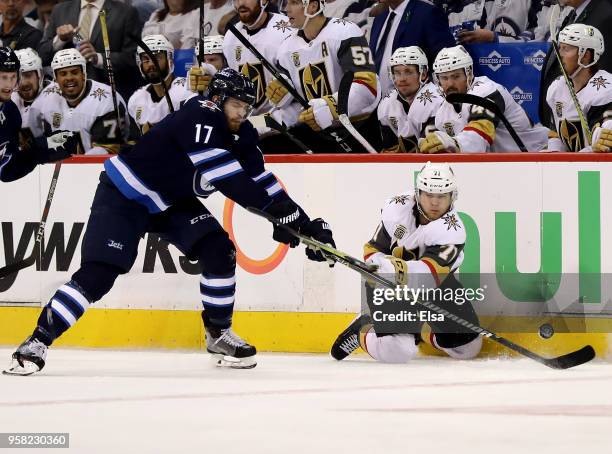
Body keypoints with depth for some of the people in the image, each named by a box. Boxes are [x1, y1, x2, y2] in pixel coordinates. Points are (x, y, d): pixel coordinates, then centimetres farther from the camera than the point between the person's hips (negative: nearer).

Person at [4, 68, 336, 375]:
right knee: (97, 274, -17)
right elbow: (225, 177, -37)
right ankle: (37, 342, -11)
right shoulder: (199, 118, -28)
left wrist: (303, 221, -9)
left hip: (170, 202, 8)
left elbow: (259, 178, 0)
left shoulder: (240, 133, -2)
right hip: (123, 196, -8)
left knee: (219, 250, -8)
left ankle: (218, 333, 8)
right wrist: (278, 210, -38)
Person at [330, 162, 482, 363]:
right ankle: (363, 329, 11)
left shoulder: (453, 230, -26)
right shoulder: (396, 208, -18)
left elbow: (431, 273, -41)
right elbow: (373, 251, -8)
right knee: (398, 351, -22)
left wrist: (400, 270, -60)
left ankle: (419, 328, 27)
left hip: (436, 284, 2)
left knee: (468, 347, 1)